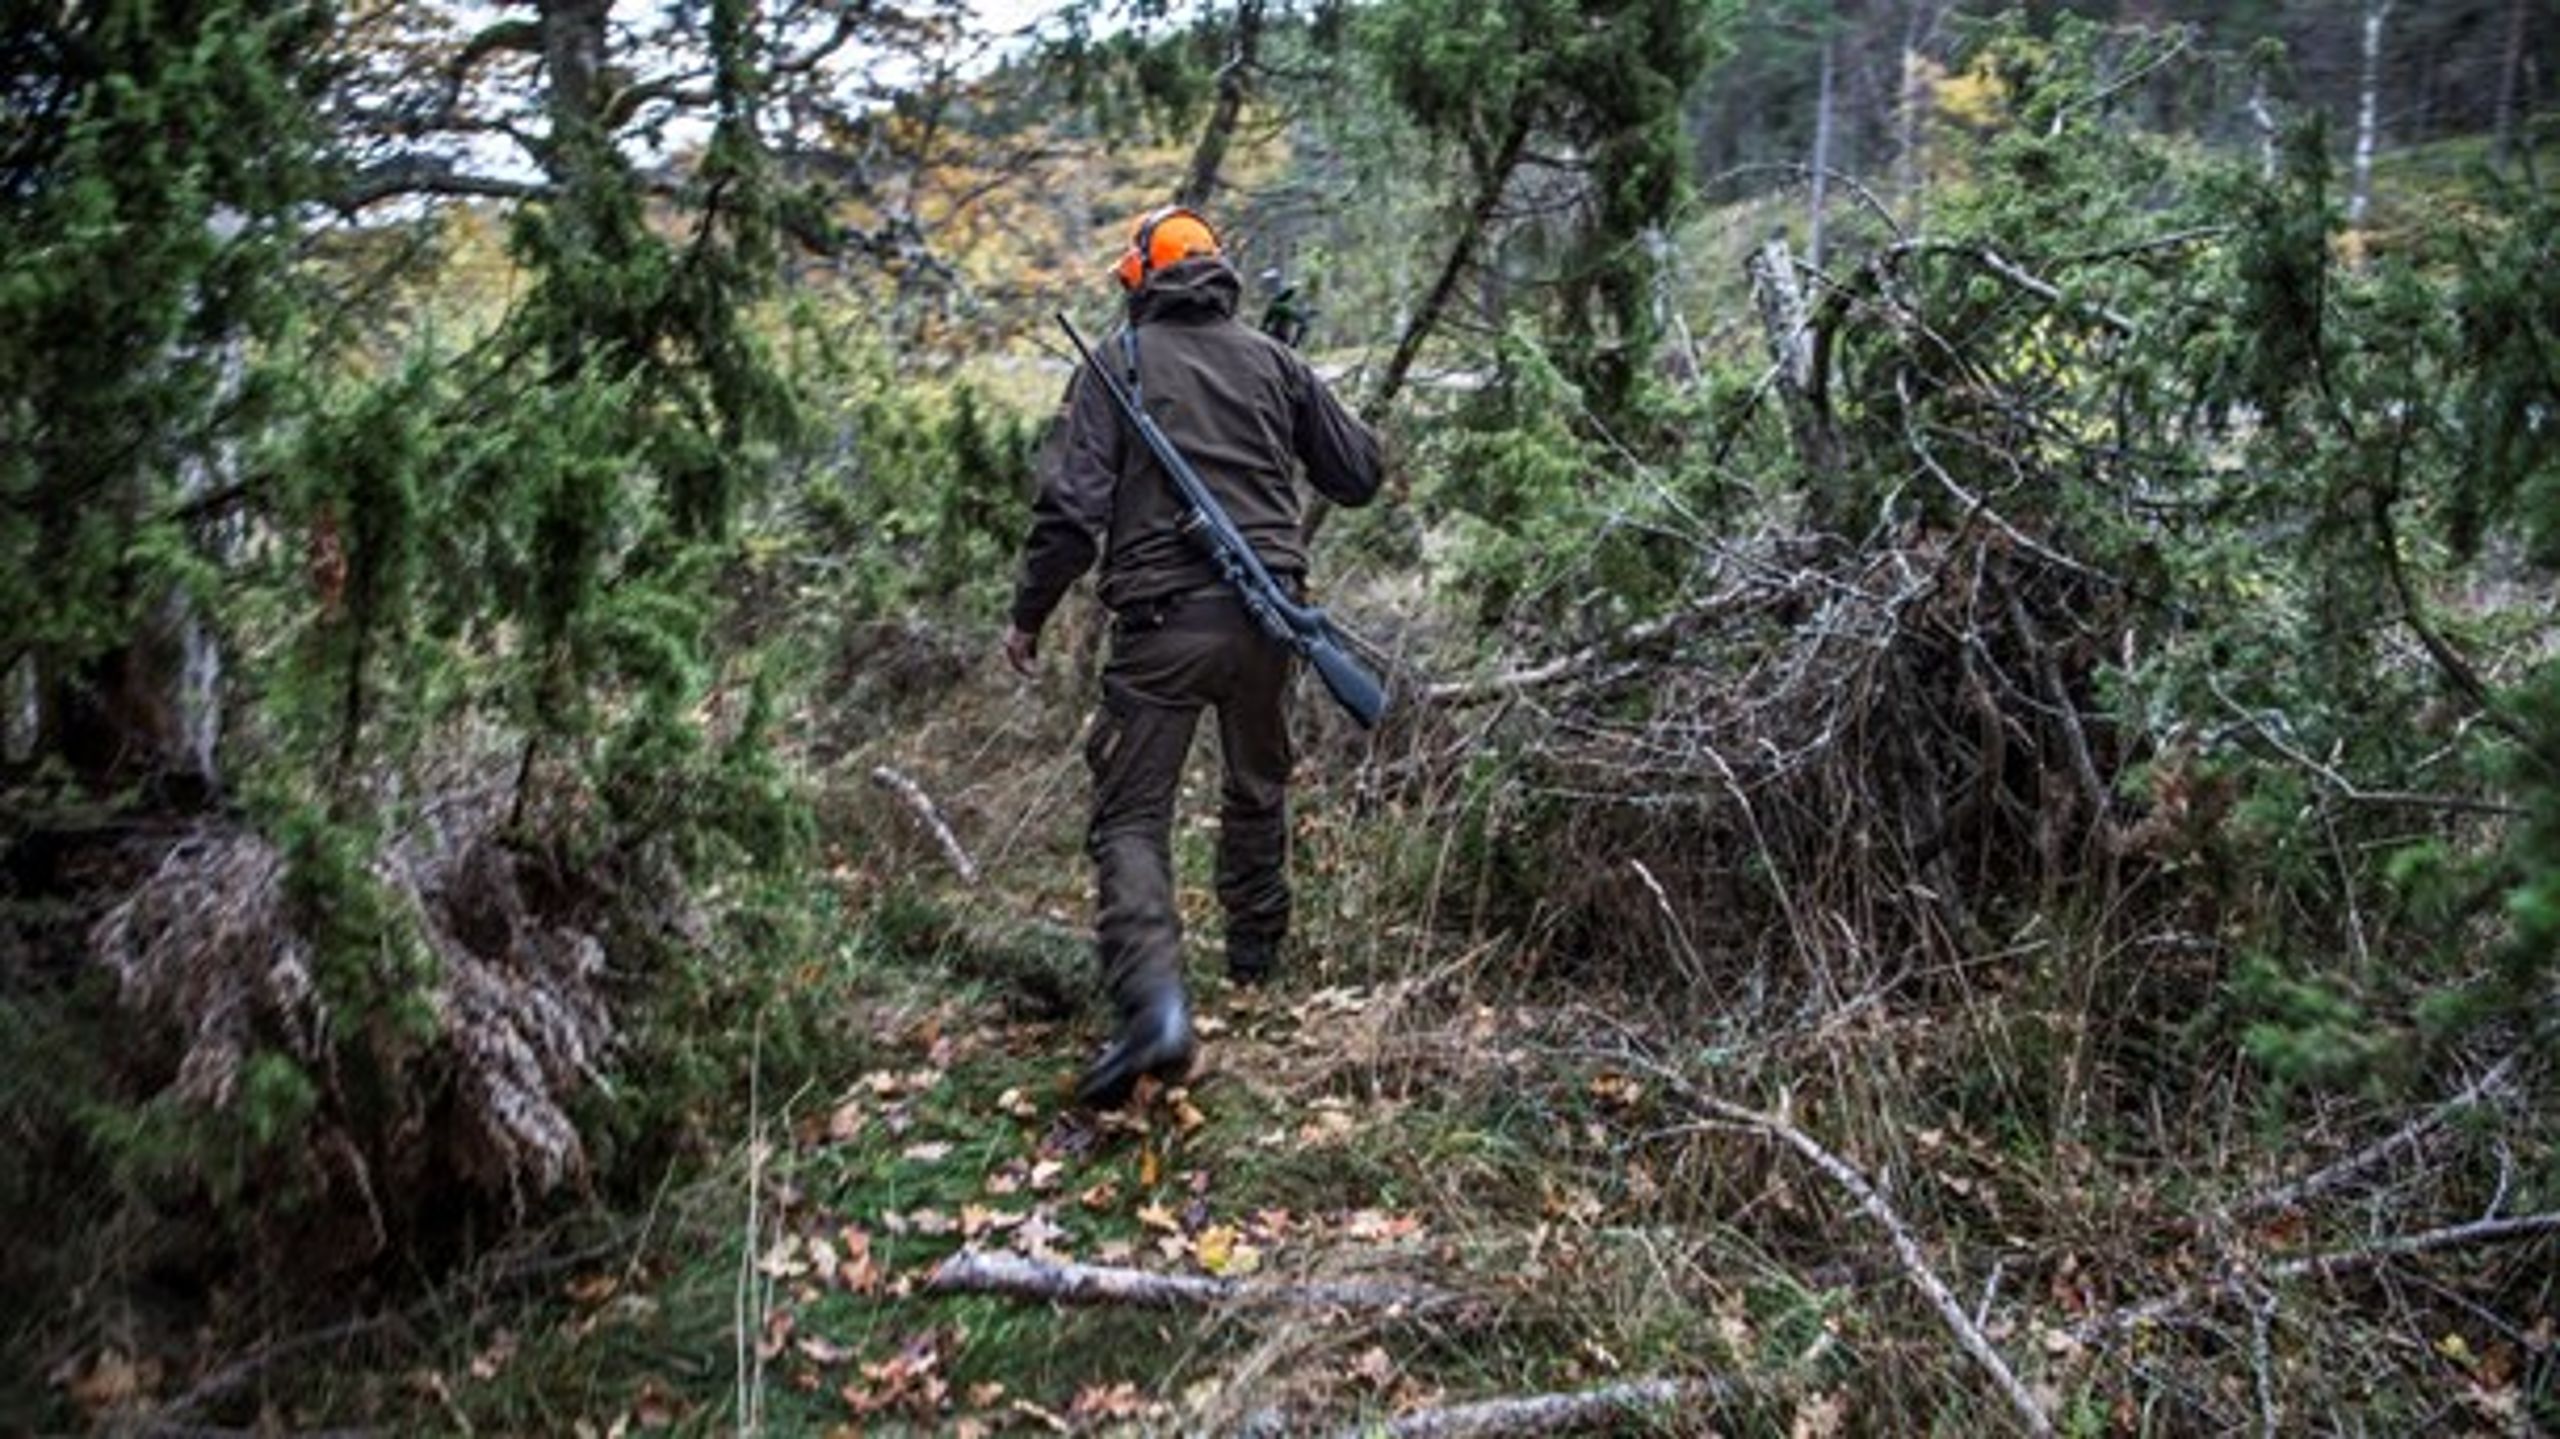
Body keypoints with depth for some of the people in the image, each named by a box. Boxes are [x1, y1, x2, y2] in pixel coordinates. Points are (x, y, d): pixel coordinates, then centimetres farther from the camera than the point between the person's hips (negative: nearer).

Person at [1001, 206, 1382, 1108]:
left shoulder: (1119, 360, -1)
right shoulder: (1273, 360, 9)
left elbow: (1071, 504, -9)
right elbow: (1358, 476, 14)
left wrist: (1028, 616, 2)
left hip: (1163, 620, -4)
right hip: (1268, 611, 4)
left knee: (1130, 818, -1)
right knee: (1257, 788, 23)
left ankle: (1154, 1004, -19)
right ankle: (1255, 960, 36)